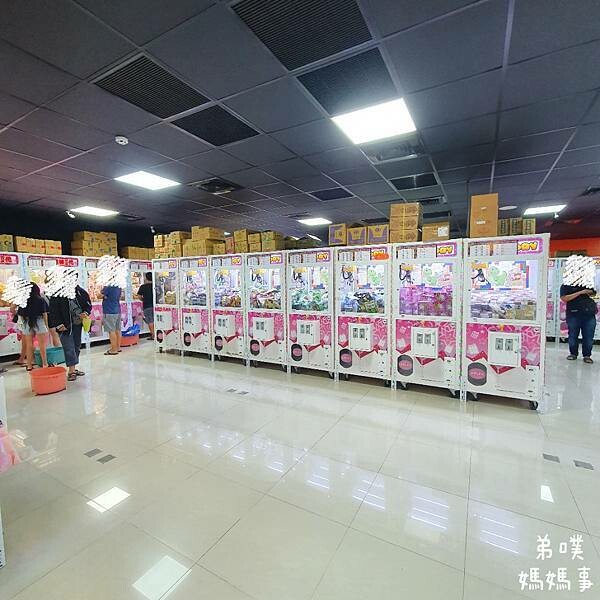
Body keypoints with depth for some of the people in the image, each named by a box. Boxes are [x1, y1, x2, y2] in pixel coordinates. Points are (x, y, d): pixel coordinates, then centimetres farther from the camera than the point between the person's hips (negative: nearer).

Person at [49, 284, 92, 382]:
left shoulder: (80, 292, 1)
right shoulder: (56, 295, -10)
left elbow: (88, 304, 11)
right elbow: (53, 311, -9)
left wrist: (86, 312, -8)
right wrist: (59, 325, -15)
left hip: (78, 324, 5)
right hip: (65, 326, -5)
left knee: (77, 346, 12)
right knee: (69, 348, -6)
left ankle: (74, 368, 24)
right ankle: (71, 371, 0)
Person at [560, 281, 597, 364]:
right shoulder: (565, 286, 1)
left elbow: (594, 294, 29)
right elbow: (564, 298, -12)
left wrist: (590, 292, 6)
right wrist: (580, 292, -14)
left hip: (589, 315, 4)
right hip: (574, 315, -3)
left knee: (589, 337, 3)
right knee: (573, 336, 5)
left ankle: (587, 355, 14)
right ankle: (573, 354, 20)